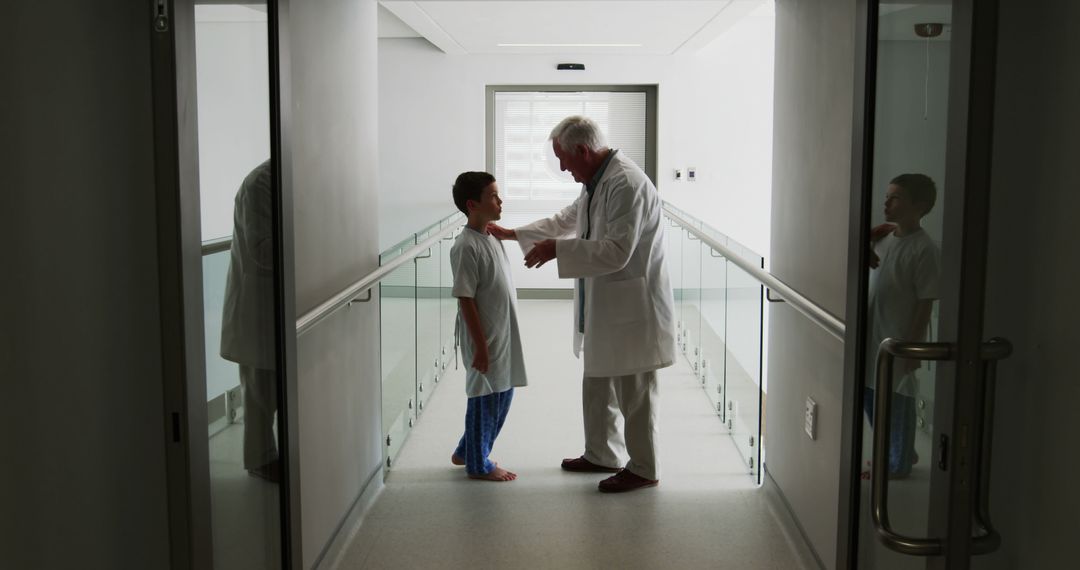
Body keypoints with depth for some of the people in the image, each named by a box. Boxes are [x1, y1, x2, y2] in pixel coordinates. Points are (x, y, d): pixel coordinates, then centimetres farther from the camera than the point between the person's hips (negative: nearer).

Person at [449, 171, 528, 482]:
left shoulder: (491, 238, 9)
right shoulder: (466, 246, -19)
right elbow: (466, 300, -20)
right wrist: (480, 345, -19)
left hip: (502, 335, 9)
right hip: (485, 338, -9)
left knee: (502, 396, 18)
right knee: (484, 399, 4)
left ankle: (467, 451, 34)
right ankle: (478, 464, 21)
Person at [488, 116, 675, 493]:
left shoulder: (626, 183, -22)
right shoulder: (595, 182, 11)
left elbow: (617, 251, -29)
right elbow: (564, 221, 27)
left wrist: (558, 249, -25)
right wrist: (513, 234, 25)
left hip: (632, 306, -10)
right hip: (604, 307, 10)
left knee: (634, 393, 3)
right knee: (597, 387, 20)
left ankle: (644, 469, 18)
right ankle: (602, 454, 36)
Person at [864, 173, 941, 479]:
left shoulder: (925, 250, -18)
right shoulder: (883, 236, 3)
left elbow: (926, 303, -17)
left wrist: (913, 346, -16)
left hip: (899, 340, -8)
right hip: (872, 334, 8)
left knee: (897, 401, 7)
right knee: (871, 395, 18)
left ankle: (899, 463, 26)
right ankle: (891, 452, 38)